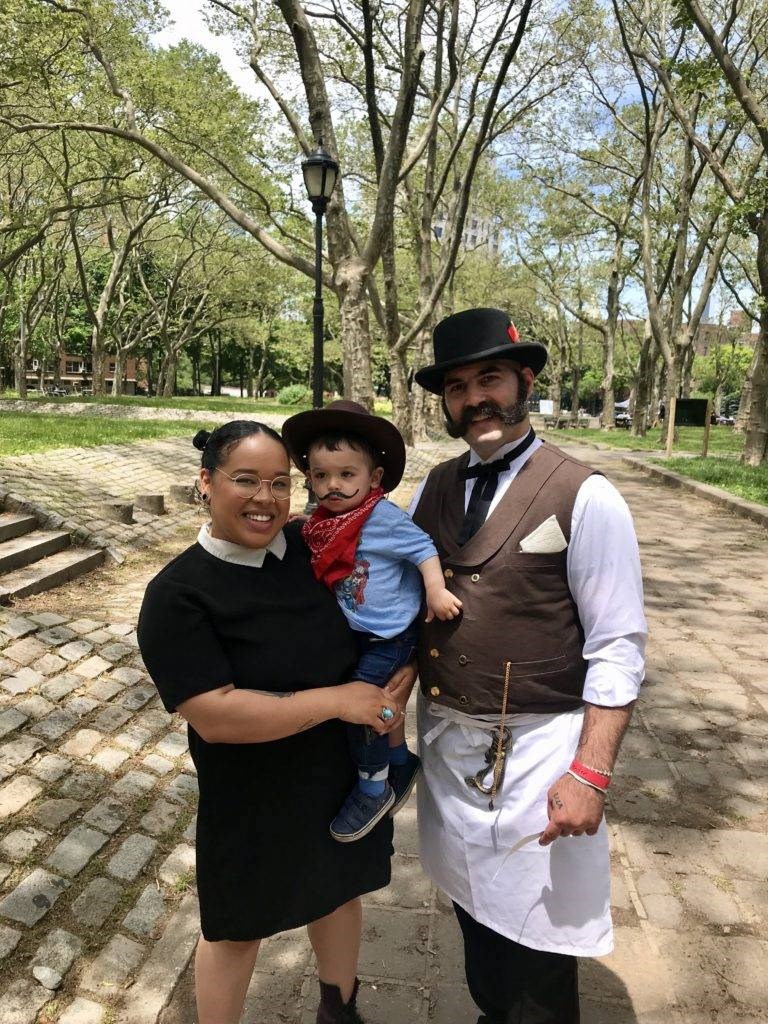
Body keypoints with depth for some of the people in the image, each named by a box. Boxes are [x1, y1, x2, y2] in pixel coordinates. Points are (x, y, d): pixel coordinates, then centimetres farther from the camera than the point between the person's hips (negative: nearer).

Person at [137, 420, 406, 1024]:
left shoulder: (311, 544, -9)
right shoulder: (178, 595, -21)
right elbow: (214, 715, -27)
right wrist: (336, 700, -26)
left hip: (346, 772, 5)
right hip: (254, 799, -5)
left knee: (339, 888, 26)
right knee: (240, 926, 18)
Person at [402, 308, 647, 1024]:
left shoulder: (584, 499, -14)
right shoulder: (434, 489, 3)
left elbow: (619, 648, -14)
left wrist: (590, 774, -16)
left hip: (535, 750, -5)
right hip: (445, 743, 6)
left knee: (536, 938, 12)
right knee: (474, 909, 26)